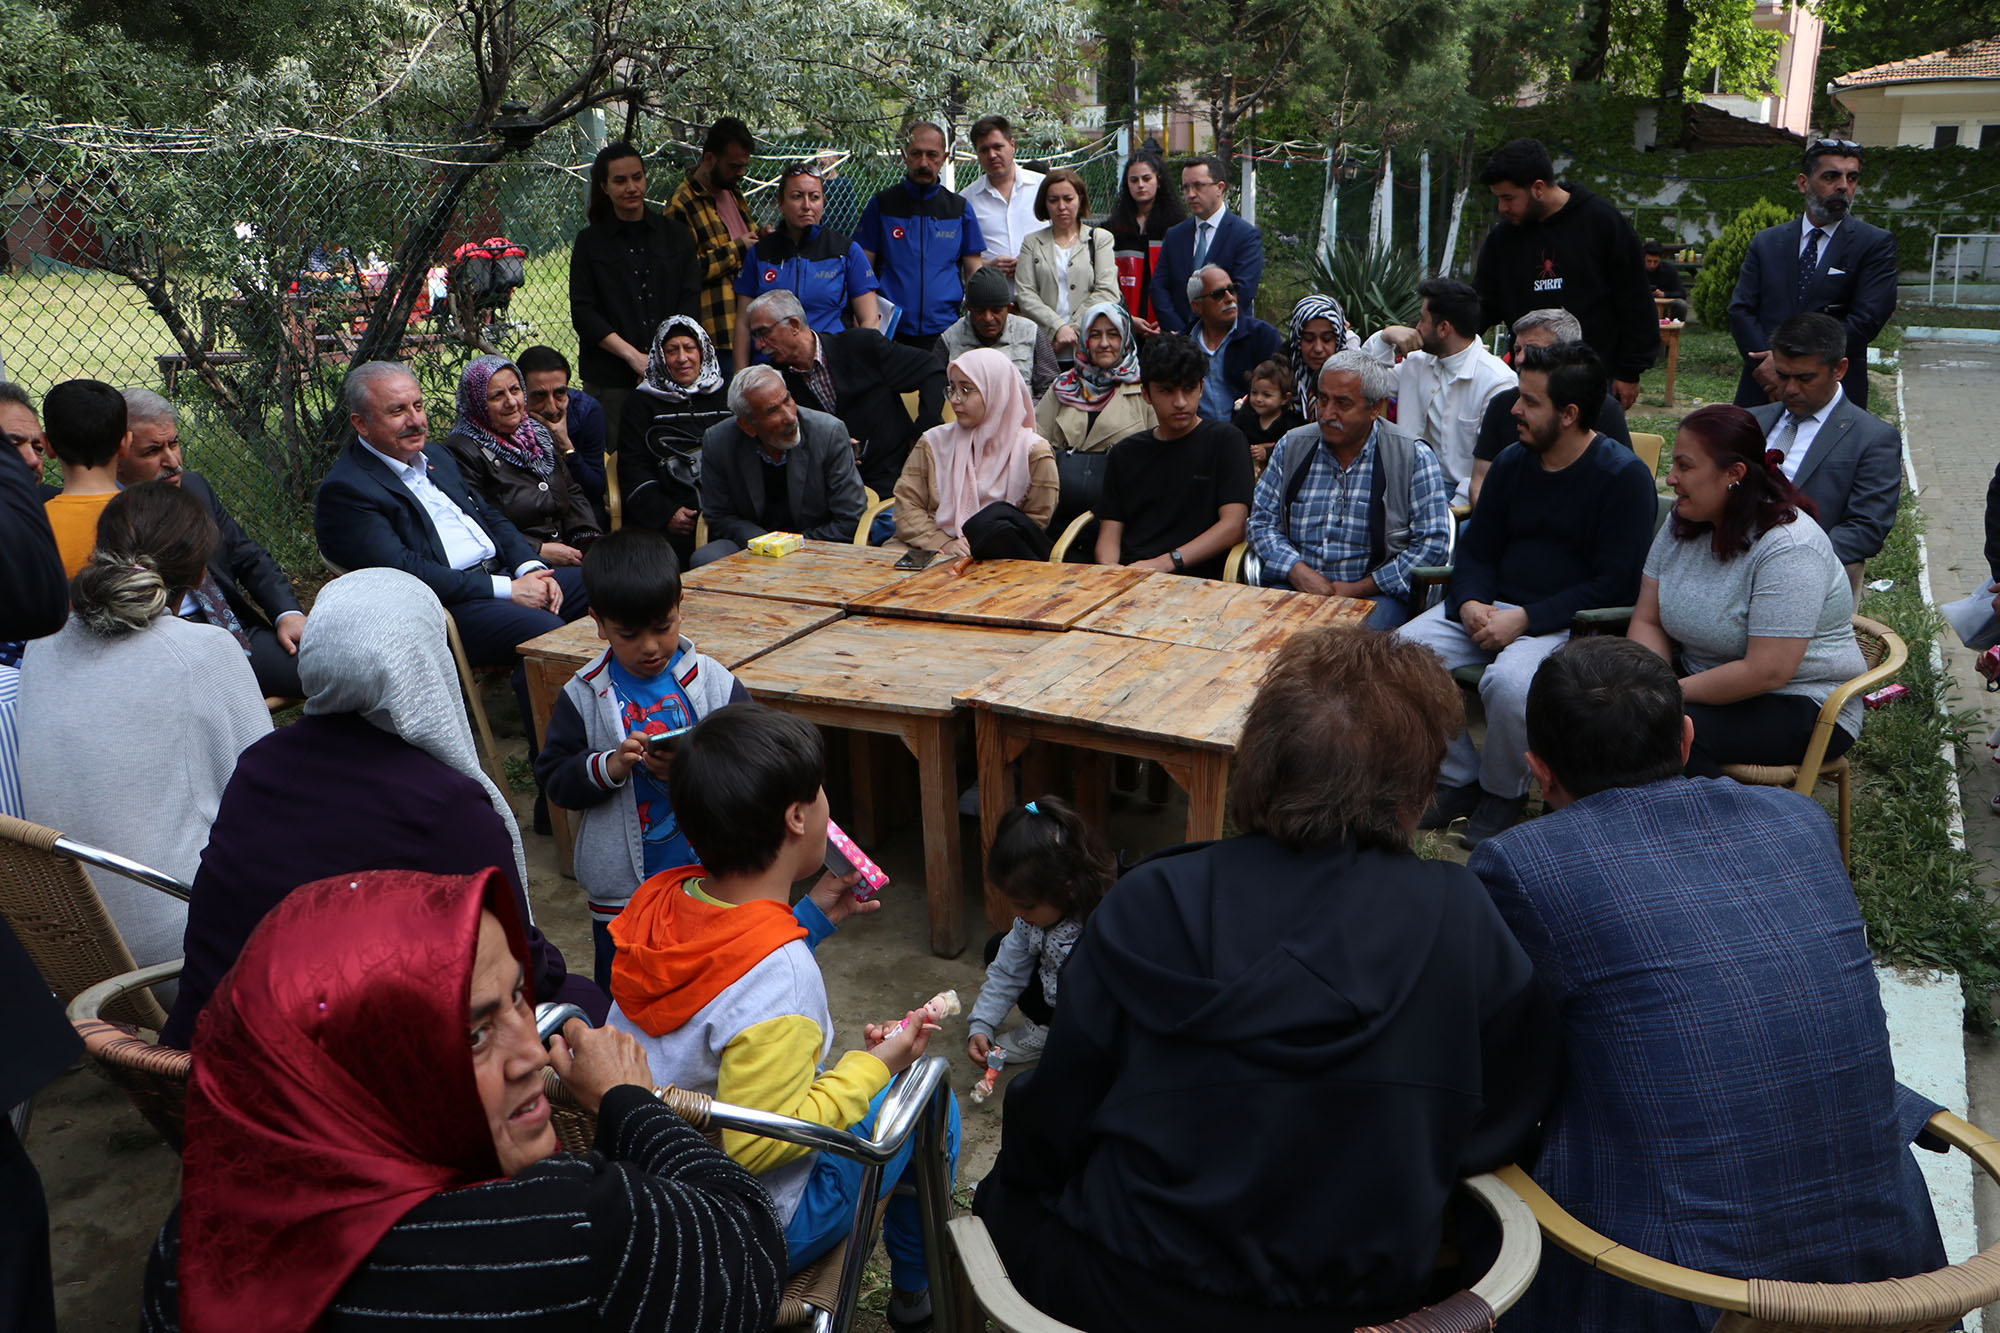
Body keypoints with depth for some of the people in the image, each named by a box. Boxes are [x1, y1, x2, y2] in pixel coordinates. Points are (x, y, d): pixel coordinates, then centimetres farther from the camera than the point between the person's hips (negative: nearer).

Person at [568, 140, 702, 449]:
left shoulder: (676, 234, 11)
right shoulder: (590, 241, 6)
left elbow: (691, 302, 5)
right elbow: (582, 313, 0)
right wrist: (634, 356, -13)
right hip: (609, 379, -1)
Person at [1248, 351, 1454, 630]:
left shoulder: (1414, 457, 0)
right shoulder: (1292, 446, 10)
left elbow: (1434, 544, -4)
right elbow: (1262, 521, 11)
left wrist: (1359, 588, -11)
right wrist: (1299, 572, -8)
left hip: (1377, 593, -3)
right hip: (1293, 586, 3)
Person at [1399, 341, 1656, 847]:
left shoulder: (1624, 476, -8)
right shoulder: (1512, 463, 10)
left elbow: (1615, 585, -13)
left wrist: (1525, 619, -21)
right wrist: (1471, 604, -9)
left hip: (1568, 621, -6)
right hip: (1489, 608, 6)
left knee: (1508, 681, -36)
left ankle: (1504, 791, -4)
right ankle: (1460, 779, 1)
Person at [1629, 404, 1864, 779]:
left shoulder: (1788, 549, -21)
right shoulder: (1681, 526, 3)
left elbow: (1767, 672, -26)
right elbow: (1647, 621, 2)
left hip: (1801, 706, -7)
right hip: (1709, 682, 7)